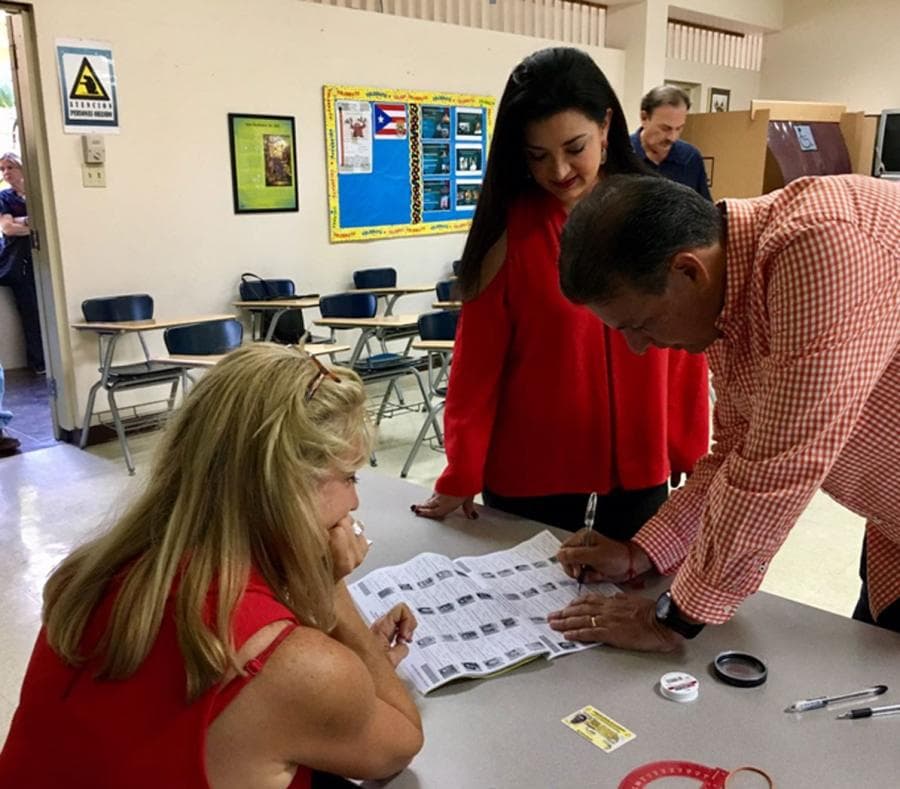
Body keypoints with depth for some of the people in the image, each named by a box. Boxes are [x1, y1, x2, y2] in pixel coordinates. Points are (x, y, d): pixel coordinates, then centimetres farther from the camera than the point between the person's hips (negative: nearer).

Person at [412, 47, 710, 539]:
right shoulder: (508, 228, -9)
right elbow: (478, 358, -7)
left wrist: (691, 451, 4)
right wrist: (462, 475, -5)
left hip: (640, 459, 2)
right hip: (533, 463, -2)